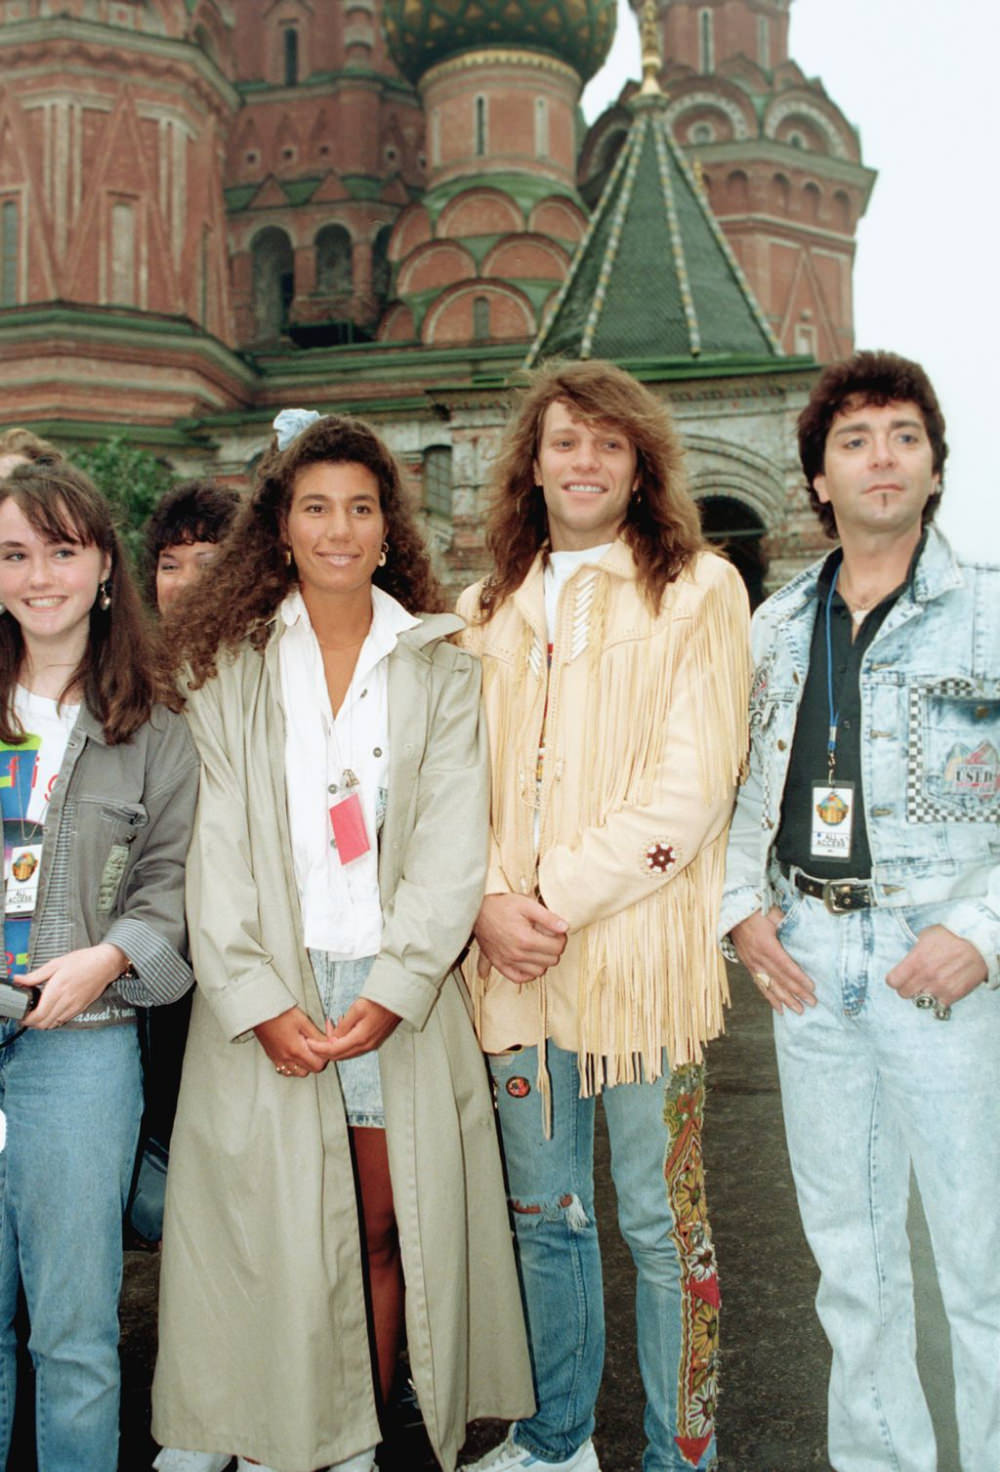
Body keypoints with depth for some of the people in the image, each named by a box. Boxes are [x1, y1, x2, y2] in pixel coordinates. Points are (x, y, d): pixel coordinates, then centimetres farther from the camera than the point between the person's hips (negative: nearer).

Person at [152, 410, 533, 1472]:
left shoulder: (440, 669, 8)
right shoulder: (233, 668, 7)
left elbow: (452, 843, 0)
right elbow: (216, 848, 0)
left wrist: (392, 991, -11)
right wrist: (259, 1002, -10)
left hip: (399, 992, 1)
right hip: (267, 995, 0)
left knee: (383, 1227, 5)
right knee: (273, 1229, 2)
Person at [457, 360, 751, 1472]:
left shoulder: (696, 590, -1)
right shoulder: (488, 609, 13)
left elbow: (692, 787, -10)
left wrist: (560, 899, -14)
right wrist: (488, 903, -7)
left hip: (639, 953, -4)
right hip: (513, 961, 5)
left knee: (662, 1226, 6)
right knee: (543, 1212, 16)